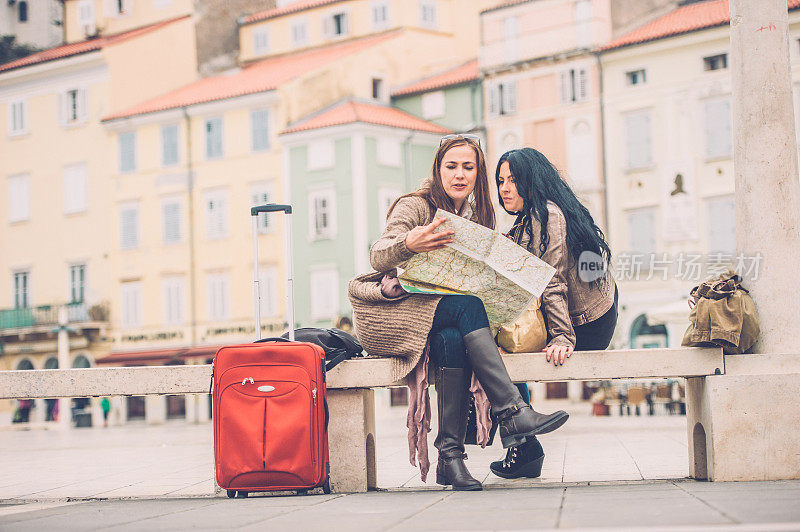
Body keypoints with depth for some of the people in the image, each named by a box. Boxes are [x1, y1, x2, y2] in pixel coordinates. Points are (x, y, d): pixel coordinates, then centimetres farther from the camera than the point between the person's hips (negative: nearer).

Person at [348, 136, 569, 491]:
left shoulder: (475, 215, 15)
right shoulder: (415, 206, -3)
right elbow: (377, 258, -17)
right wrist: (408, 243, -39)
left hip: (446, 318, 4)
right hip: (394, 311, -4)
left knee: (453, 342, -34)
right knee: (468, 307, -33)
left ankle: (450, 455, -34)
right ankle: (513, 415, -41)